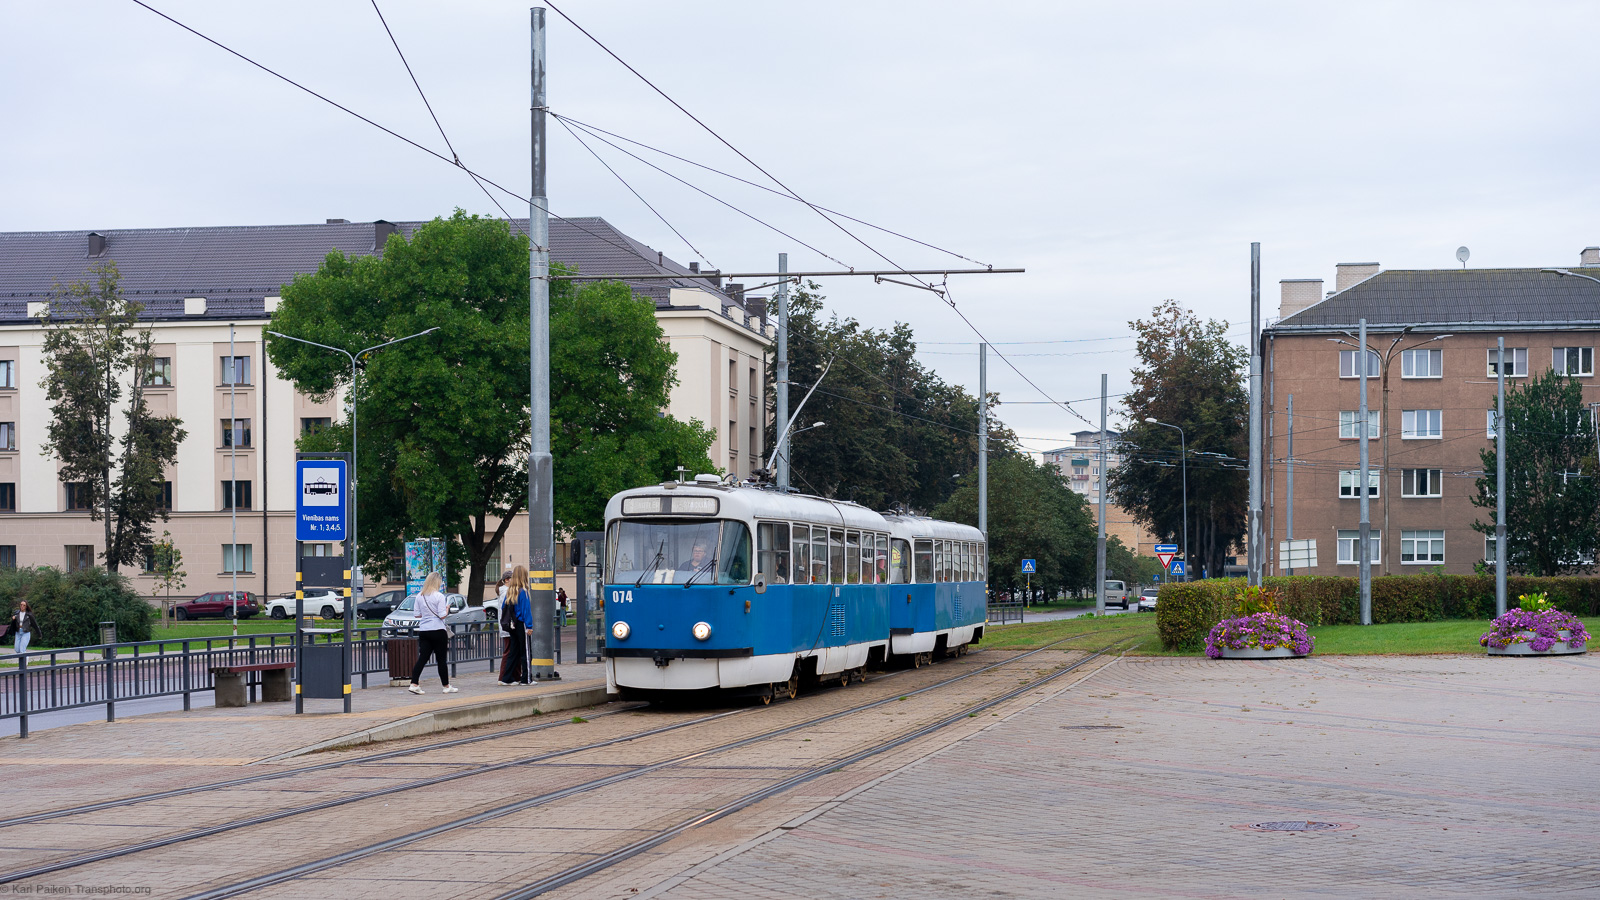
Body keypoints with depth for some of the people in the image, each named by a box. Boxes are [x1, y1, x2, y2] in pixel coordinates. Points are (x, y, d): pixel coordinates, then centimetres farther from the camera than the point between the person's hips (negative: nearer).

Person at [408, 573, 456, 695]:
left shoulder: (419, 596, 5)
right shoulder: (439, 596, -11)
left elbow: (417, 615, 8)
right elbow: (442, 615, -14)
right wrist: (447, 608, 4)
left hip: (423, 631, 5)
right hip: (438, 630, -5)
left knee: (422, 658, 4)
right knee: (442, 659, 4)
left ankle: (414, 684, -7)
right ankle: (446, 686, 13)